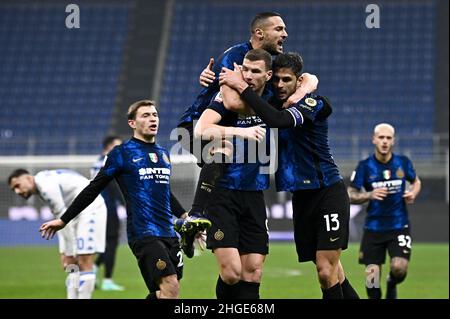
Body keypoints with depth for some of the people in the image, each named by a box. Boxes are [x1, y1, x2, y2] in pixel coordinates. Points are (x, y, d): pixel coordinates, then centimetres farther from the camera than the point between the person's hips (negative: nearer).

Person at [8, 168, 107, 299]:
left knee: (84, 264, -12)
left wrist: (69, 253, -13)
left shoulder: (47, 187, -19)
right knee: (72, 265, 8)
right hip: (79, 214, 10)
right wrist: (64, 252, 9)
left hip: (91, 209, -10)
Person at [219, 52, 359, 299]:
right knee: (329, 270, 6)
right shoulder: (272, 103, 7)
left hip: (328, 193, -6)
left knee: (326, 270, -12)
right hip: (301, 197, 7)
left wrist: (242, 87, -28)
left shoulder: (313, 103, -13)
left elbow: (278, 120, -31)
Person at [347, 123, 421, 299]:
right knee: (372, 276, -4)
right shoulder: (365, 166, -5)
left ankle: (392, 285, 18)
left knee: (399, 268, -18)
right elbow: (350, 195, -3)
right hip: (373, 228, 0)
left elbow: (416, 181, 18)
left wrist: (413, 193, -3)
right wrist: (369, 195, -21)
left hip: (399, 226, 0)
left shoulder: (403, 162, 0)